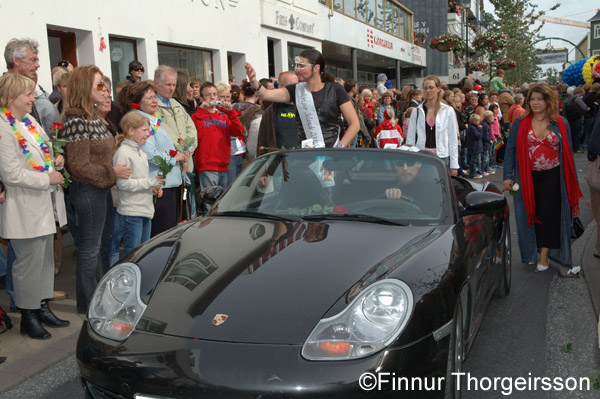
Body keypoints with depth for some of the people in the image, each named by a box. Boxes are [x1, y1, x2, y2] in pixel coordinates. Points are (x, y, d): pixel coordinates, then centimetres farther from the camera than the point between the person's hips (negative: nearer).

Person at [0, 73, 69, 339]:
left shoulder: (30, 120, 10)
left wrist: (56, 159, 3)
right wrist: (48, 179, -18)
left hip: (46, 204, 9)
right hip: (25, 209, -9)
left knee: (46, 257, 16)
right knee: (29, 262, 2)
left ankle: (43, 307, 31)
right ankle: (28, 317, 18)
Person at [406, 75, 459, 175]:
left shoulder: (448, 111, 5)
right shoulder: (417, 111, 8)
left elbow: (453, 139, 4)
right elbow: (410, 138, 7)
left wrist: (454, 165, 0)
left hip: (442, 158, -1)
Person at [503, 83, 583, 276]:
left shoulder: (561, 124, 4)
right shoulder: (520, 124, 2)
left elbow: (567, 154, 6)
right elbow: (510, 150, 2)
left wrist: (570, 183, 4)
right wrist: (508, 176, -5)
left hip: (552, 178, 0)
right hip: (527, 178, 0)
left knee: (549, 215, -2)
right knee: (531, 214, 7)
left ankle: (544, 256, 7)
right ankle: (532, 253, 23)